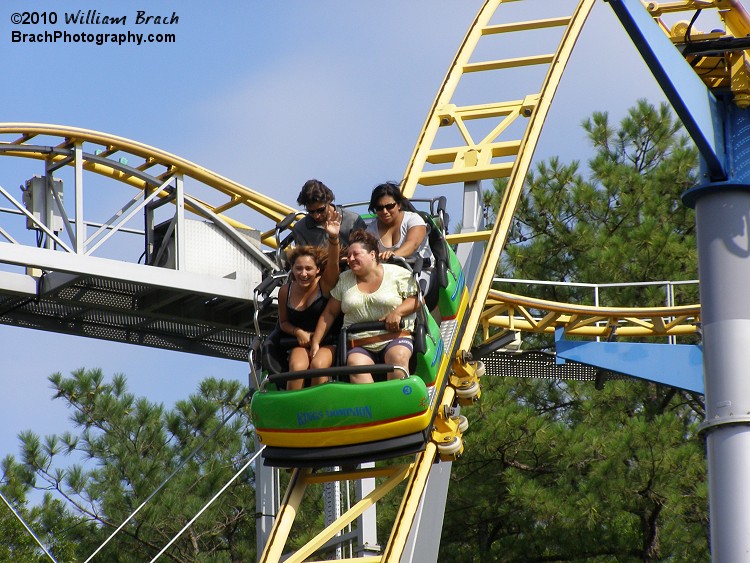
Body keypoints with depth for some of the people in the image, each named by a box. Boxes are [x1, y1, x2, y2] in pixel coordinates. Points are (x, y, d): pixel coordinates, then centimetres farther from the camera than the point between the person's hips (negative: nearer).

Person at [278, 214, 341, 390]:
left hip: (327, 342, -2)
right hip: (300, 343, 2)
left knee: (318, 365, -32)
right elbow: (283, 322, 14)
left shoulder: (325, 284, -6)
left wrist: (333, 238, -44)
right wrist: (298, 332, -8)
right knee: (297, 367, -30)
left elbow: (333, 263, -26)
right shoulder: (286, 291, 2)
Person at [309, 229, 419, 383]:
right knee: (354, 362, -31)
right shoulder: (344, 280, 16)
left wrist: (397, 312, -15)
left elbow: (418, 299, 3)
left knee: (397, 356, -35)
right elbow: (329, 313, 19)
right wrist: (315, 342, 11)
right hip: (360, 347, 2)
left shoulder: (397, 274, 6)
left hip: (395, 338, -2)